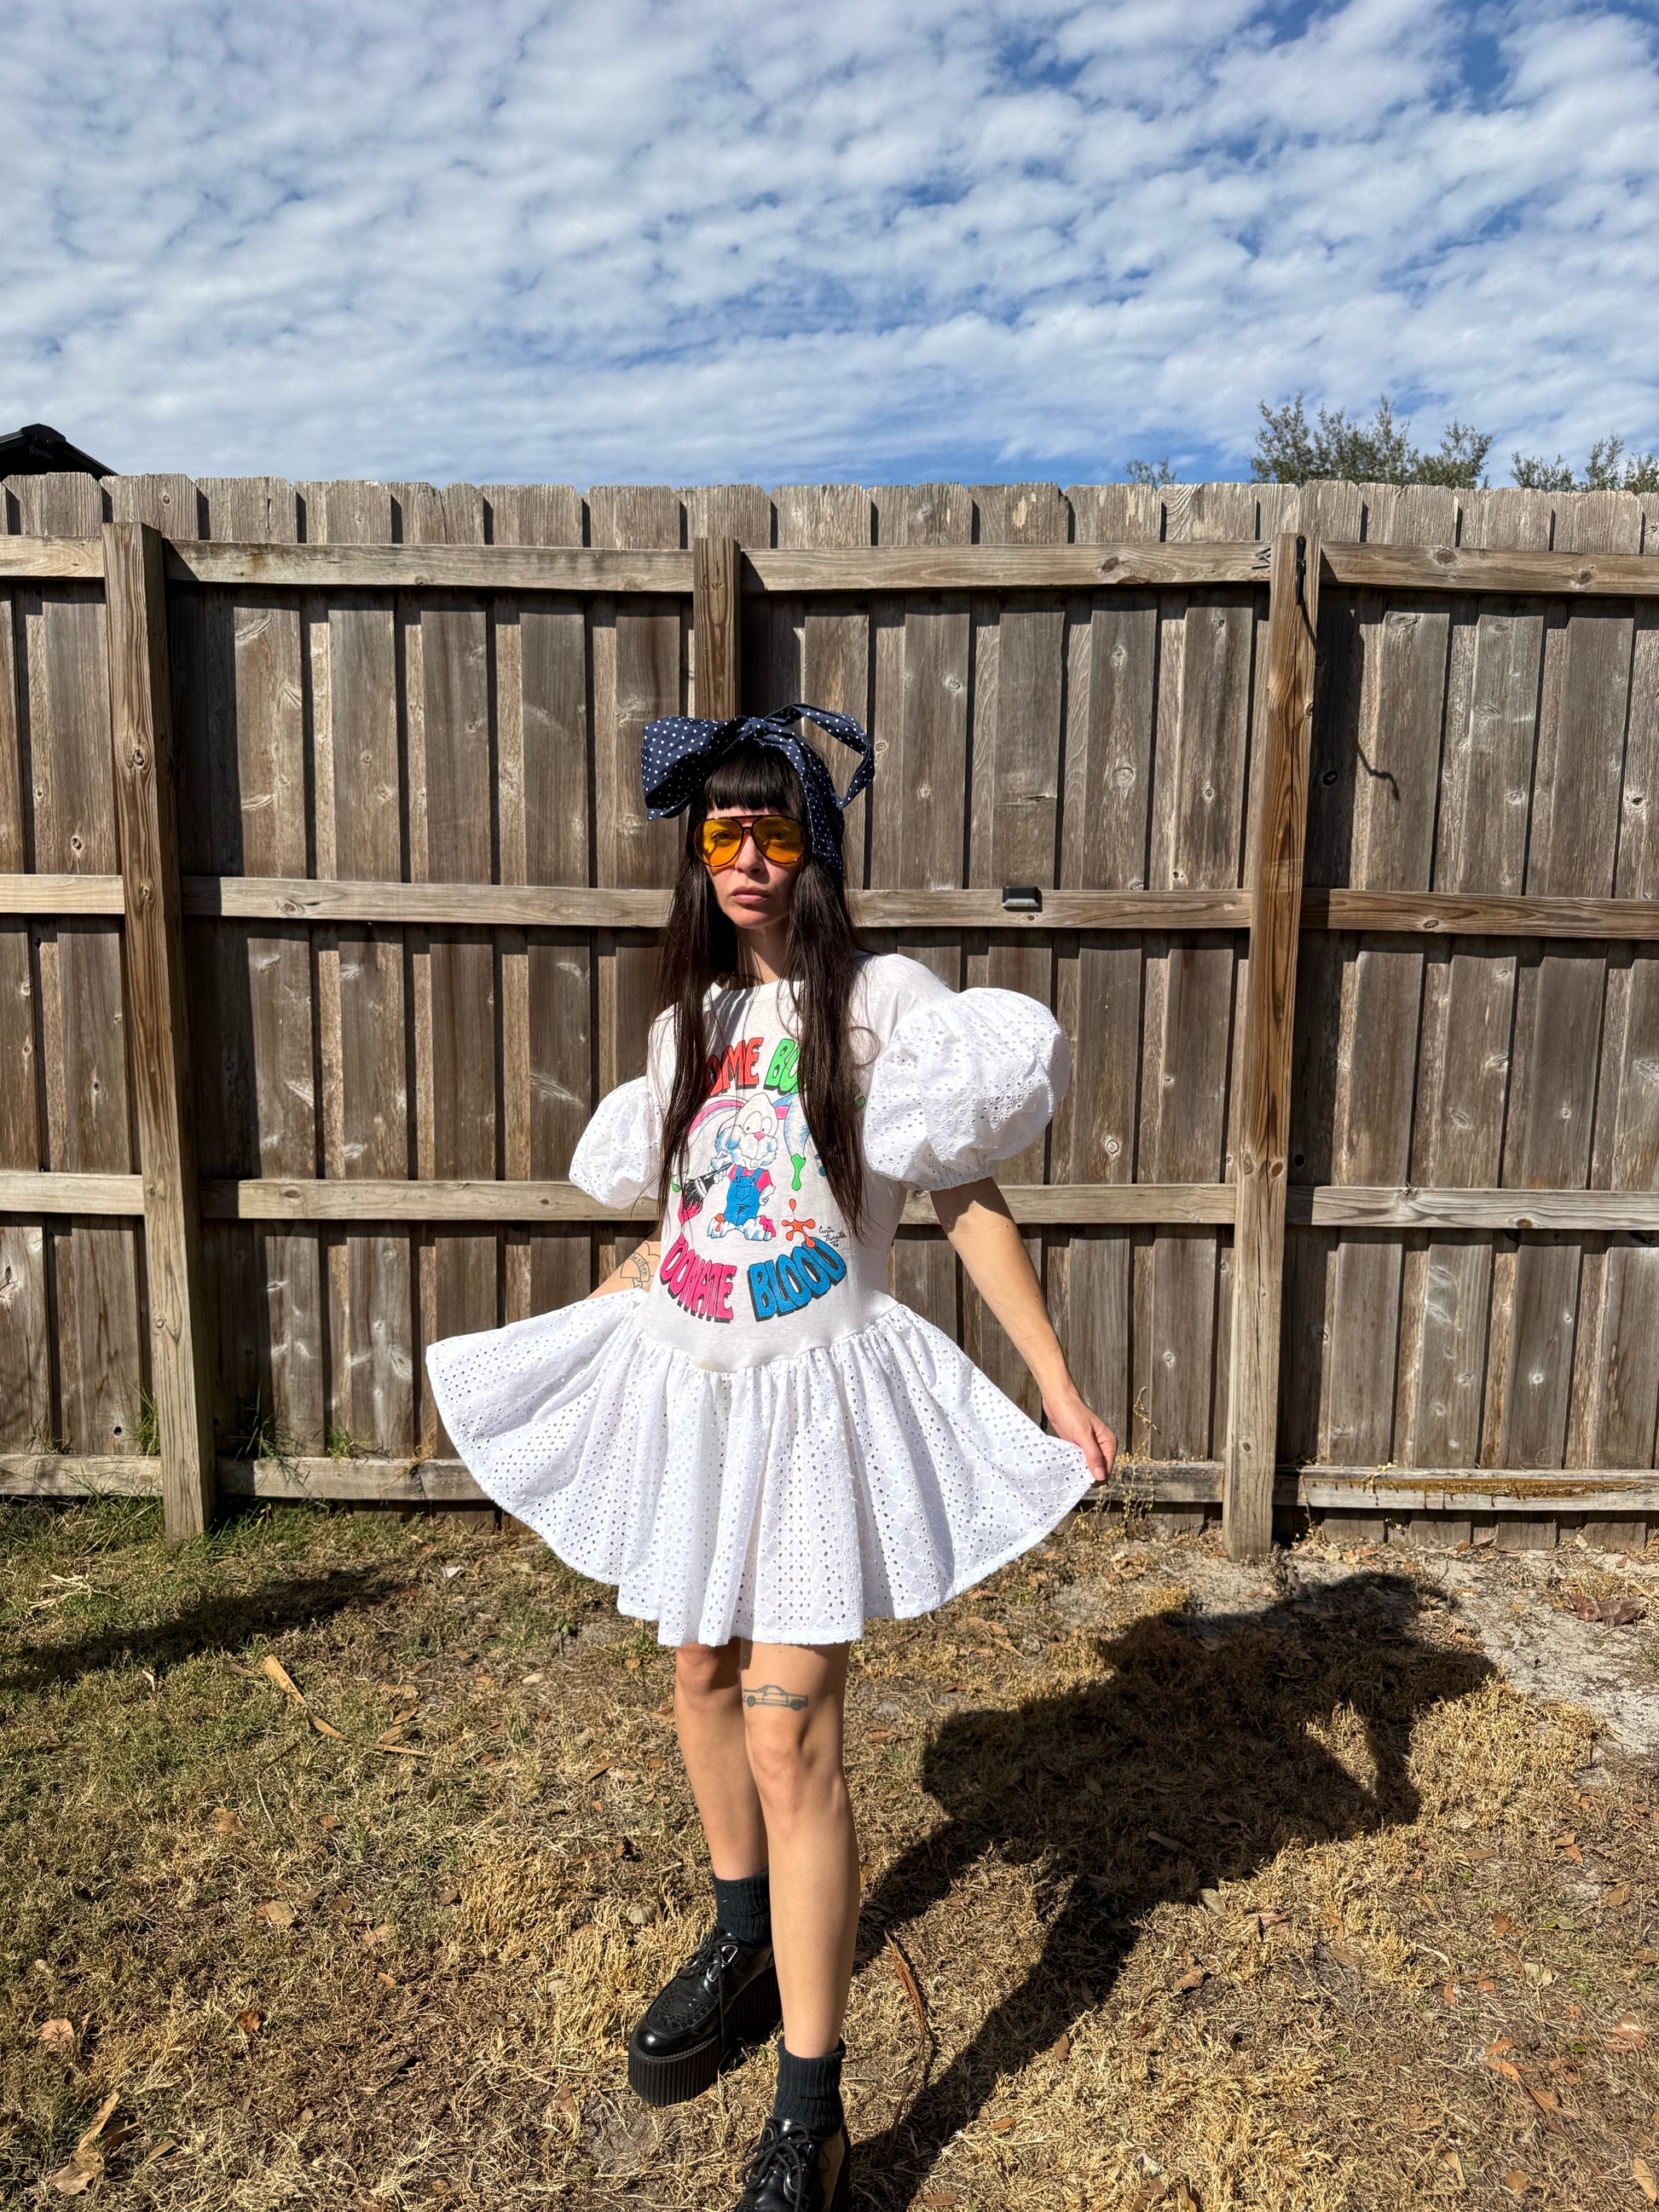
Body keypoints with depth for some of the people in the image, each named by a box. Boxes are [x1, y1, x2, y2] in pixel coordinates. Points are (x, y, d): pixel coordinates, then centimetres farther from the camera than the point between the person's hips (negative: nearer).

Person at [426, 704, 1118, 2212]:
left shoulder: (880, 998, -7)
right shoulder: (689, 1020, 10)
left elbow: (968, 1201, -9)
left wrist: (1060, 1391, -13)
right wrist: (566, 1336, 23)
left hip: (814, 1397, -6)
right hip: (683, 1387, 6)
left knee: (791, 1742, -6)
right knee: (702, 1677, 19)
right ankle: (743, 1947, 45)